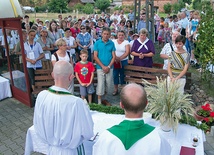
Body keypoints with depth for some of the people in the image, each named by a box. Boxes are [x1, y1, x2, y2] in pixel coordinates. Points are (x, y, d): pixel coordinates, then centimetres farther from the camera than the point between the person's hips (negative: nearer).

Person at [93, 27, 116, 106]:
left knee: (109, 85, 8)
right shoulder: (97, 43, -1)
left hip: (109, 68, 2)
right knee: (100, 85, -2)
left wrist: (108, 66, -9)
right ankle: (99, 102, 9)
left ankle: (105, 99, 28)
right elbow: (95, 56, -4)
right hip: (100, 67, -2)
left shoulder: (111, 43, 3)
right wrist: (103, 66, -10)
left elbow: (114, 56, 2)